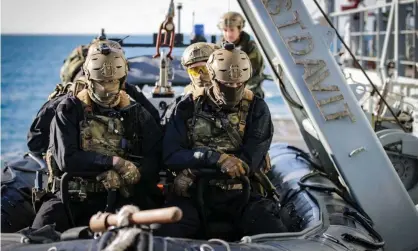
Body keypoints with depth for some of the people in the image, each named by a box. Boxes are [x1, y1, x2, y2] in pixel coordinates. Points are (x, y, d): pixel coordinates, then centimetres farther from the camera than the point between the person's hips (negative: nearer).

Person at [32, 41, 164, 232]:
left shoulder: (136, 114, 11)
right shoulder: (69, 110, 4)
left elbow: (156, 159, 0)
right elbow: (66, 159, -9)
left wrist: (128, 174, -19)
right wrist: (114, 161, -15)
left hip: (118, 197, 2)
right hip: (71, 196, -1)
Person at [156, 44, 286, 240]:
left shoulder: (256, 109, 1)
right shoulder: (189, 107, 3)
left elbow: (247, 164, -8)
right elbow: (171, 155, -6)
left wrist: (195, 169, -12)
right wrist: (217, 158, -20)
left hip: (239, 194, 0)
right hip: (191, 194, 0)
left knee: (277, 238, -24)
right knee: (167, 238, -28)